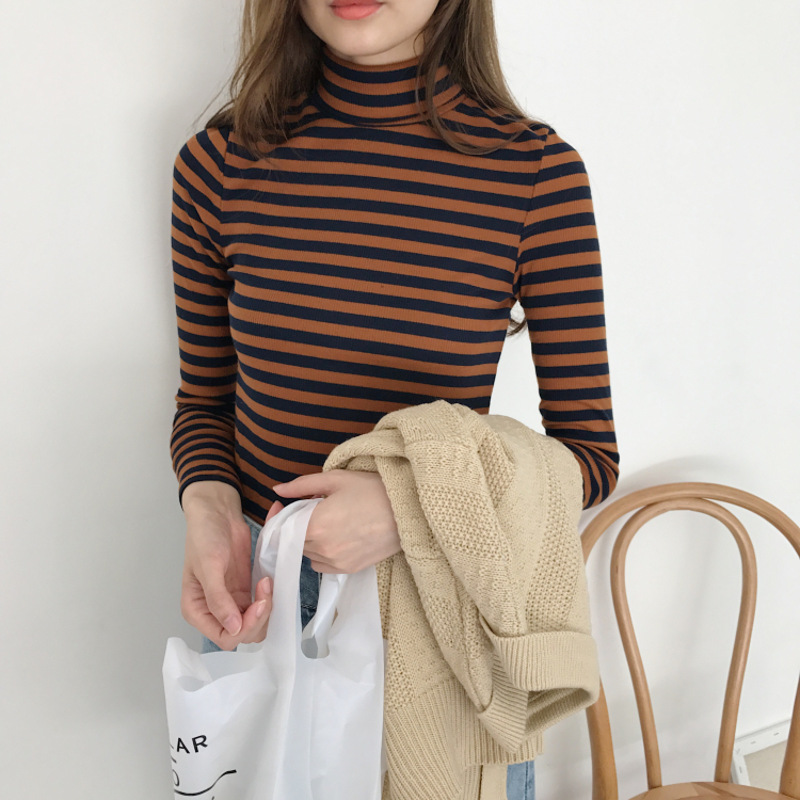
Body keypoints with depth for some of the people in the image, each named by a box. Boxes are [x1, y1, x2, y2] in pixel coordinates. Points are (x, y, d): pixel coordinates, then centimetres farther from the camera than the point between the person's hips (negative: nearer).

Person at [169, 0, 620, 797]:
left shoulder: (534, 171, -14)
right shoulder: (219, 163, -8)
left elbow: (589, 453, -10)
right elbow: (203, 400, 4)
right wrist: (209, 507, -17)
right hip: (256, 590, 2)